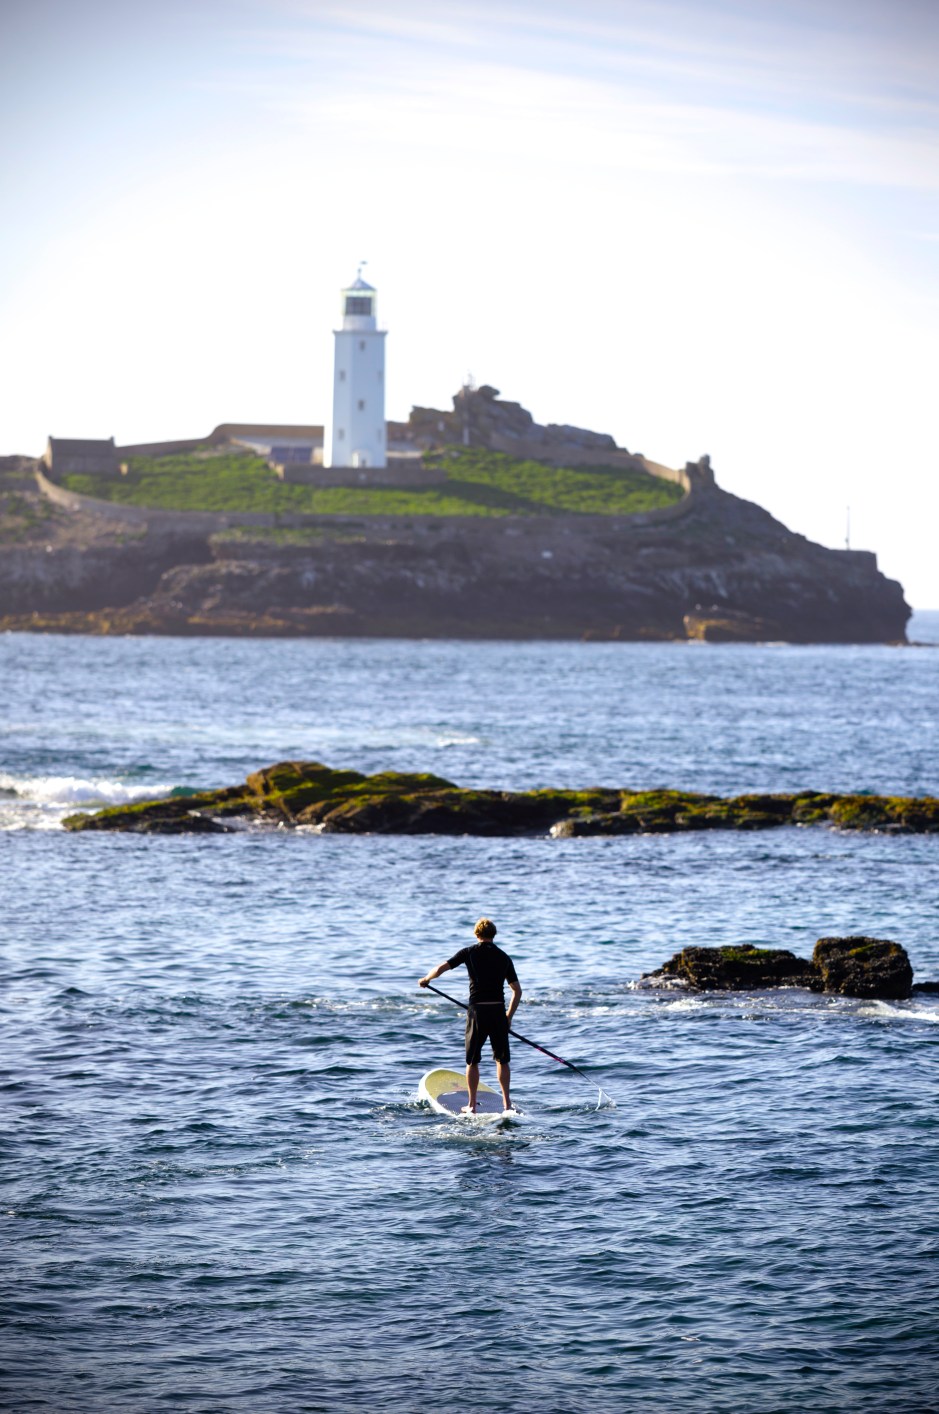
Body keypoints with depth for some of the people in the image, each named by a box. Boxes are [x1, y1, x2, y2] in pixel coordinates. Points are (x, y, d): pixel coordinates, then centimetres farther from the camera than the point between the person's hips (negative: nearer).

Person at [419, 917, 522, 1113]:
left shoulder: (469, 952, 2)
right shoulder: (504, 957, 10)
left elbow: (441, 968, -3)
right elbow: (517, 991, 11)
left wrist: (426, 979, 18)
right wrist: (509, 1017, 21)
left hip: (477, 1011, -2)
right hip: (498, 1011, 2)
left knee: (472, 1061, 8)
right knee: (502, 1060, 13)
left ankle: (472, 1105, 8)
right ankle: (507, 1102, 12)